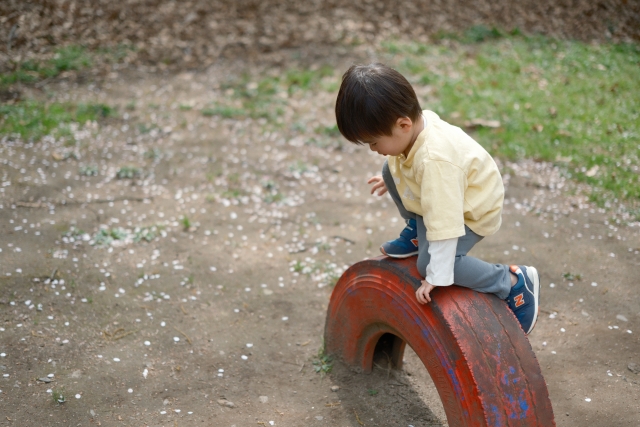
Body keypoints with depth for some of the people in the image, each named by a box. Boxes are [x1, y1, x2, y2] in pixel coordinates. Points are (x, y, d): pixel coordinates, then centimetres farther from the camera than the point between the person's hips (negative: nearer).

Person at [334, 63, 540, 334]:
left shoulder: (434, 162, -42)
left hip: (474, 212, -8)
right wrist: (391, 180, 25)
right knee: (390, 170, 1)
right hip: (445, 197, 9)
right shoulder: (418, 121, -18)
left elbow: (444, 223, -39)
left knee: (429, 261, -22)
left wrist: (436, 277, -34)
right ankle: (417, 233, 19)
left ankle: (515, 282, -6)